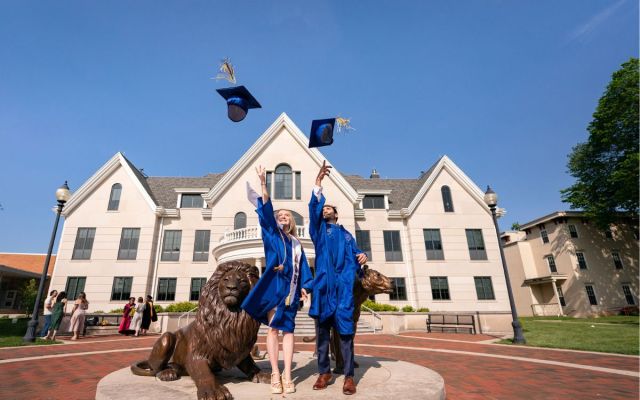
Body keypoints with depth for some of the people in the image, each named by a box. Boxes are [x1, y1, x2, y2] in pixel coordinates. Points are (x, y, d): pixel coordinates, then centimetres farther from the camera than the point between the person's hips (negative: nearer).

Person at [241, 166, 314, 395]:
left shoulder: (296, 243, 19)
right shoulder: (271, 233, 10)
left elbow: (302, 266, 14)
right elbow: (266, 210, -4)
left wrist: (304, 286, -1)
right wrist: (263, 184, -14)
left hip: (291, 288, 3)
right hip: (274, 285, -2)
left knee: (287, 329, 0)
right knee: (273, 327, -3)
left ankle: (287, 376, 3)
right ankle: (275, 375, 1)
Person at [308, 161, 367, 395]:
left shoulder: (346, 235, 22)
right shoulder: (319, 230, 15)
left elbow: (355, 255, 15)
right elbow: (313, 209, -1)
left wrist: (362, 257, -10)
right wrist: (318, 184, -13)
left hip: (344, 285, 1)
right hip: (323, 283, 0)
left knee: (345, 329, -3)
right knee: (322, 329, 3)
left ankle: (349, 376, 3)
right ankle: (324, 372, 14)